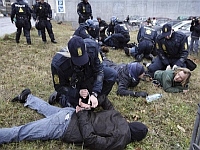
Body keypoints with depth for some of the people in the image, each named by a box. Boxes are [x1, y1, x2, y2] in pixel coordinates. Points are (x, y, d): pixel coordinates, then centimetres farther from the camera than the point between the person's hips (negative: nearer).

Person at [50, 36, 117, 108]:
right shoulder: (58, 63, -35)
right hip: (73, 86, -2)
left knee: (112, 74, -18)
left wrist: (94, 94, -30)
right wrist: (78, 93, -32)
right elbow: (59, 86, -18)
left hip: (88, 76, 3)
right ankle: (61, 96, 14)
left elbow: (99, 71, -21)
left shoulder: (92, 47, -30)